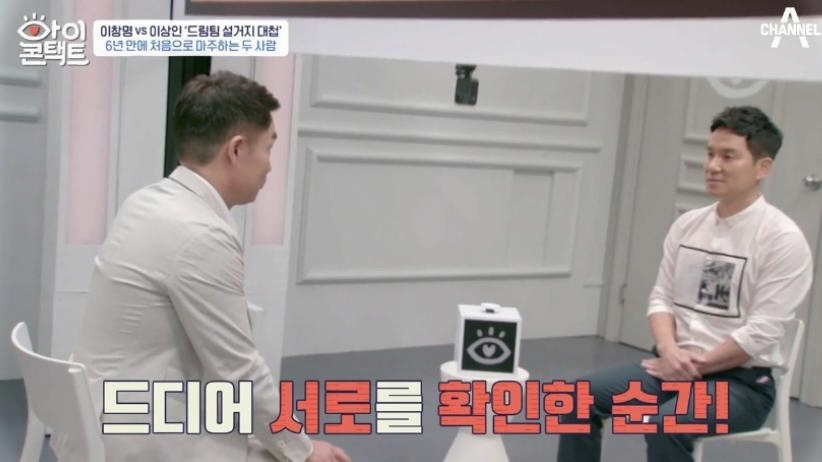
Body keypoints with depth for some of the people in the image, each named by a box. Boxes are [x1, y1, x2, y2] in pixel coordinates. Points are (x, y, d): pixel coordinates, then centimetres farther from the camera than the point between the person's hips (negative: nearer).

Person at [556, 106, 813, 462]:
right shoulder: (687, 224, 8)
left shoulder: (782, 238, -12)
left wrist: (696, 365, -14)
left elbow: (760, 334, -16)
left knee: (666, 423, -34)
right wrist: (670, 351, -11)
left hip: (743, 380, -6)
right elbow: (661, 298, 8)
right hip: (674, 365, 7)